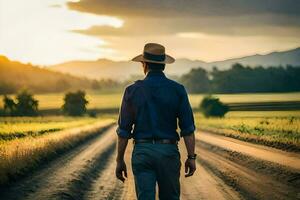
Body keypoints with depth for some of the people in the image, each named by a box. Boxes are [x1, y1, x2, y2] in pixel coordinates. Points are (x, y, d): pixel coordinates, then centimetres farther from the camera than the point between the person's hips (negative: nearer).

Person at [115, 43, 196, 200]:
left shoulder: (132, 91, -1)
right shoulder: (177, 90, -2)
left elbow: (124, 130, 0)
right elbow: (188, 128, -4)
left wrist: (120, 160, 8)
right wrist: (191, 157, 2)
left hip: (142, 151, 0)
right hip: (168, 151, 0)